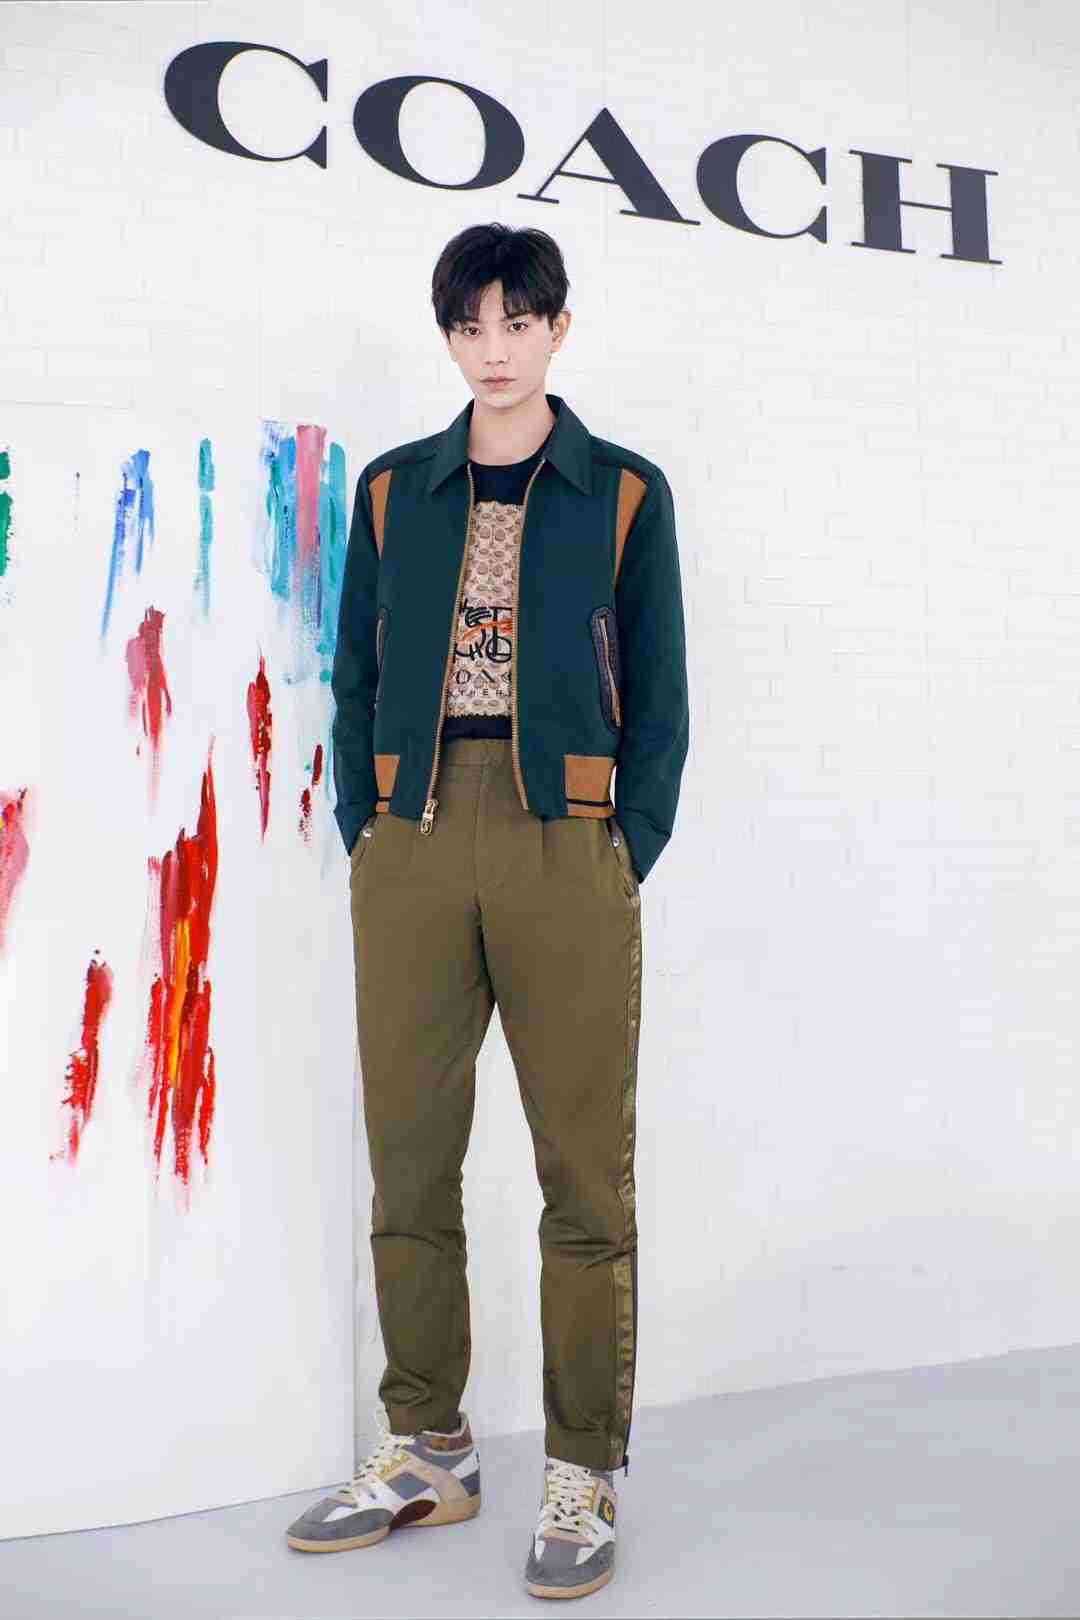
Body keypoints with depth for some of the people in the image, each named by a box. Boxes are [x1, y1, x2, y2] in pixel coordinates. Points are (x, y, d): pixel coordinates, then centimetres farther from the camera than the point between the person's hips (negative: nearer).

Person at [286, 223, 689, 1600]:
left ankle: (583, 1480, 15)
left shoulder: (624, 493, 8)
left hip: (566, 844, -2)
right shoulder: (394, 489, 15)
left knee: (585, 1168, 1)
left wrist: (625, 863, -4)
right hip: (411, 846, 3)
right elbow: (357, 680, 14)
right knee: (408, 1156, 7)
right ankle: (425, 1452, 24)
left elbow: (658, 703, 6)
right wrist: (364, 839, 3)